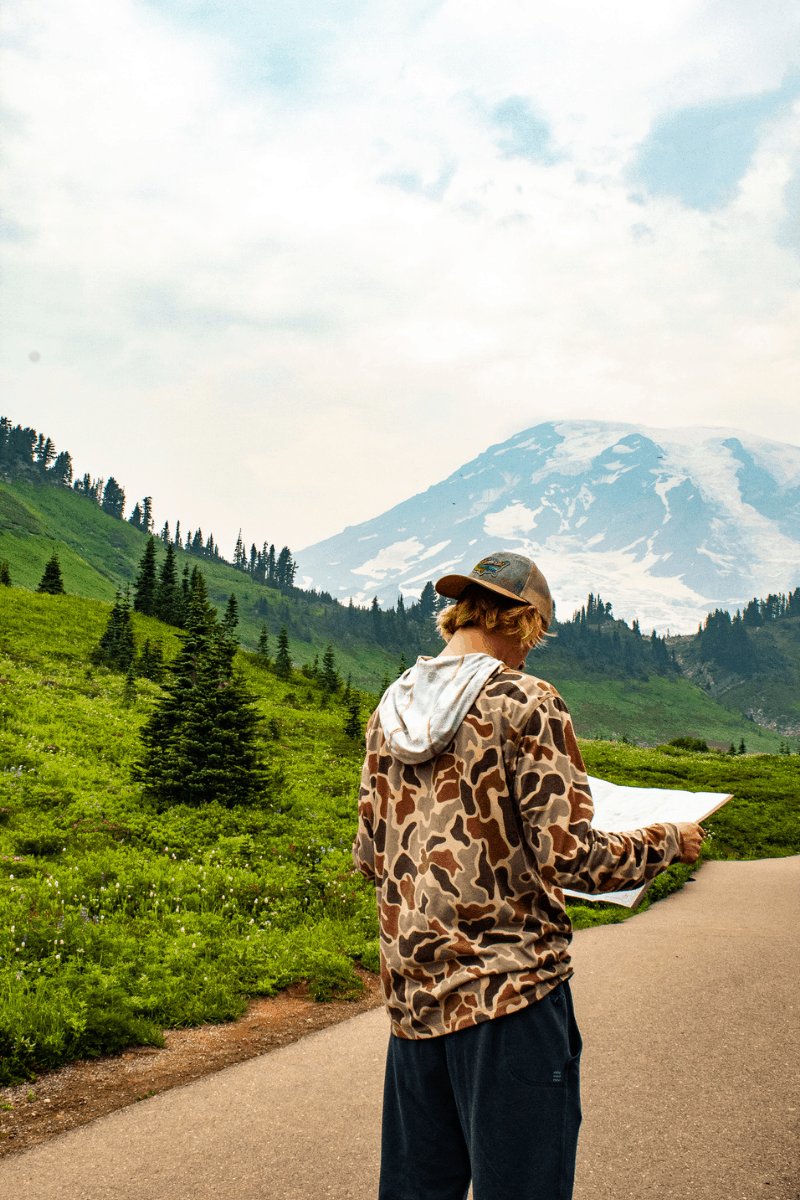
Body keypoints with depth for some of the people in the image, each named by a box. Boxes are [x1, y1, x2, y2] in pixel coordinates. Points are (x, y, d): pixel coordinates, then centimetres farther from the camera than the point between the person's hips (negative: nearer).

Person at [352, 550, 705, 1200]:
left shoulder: (390, 710, 9)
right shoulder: (527, 704, -10)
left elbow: (369, 855, 13)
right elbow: (572, 858, -15)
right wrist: (667, 843, 1)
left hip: (414, 993, 6)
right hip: (508, 986, -6)